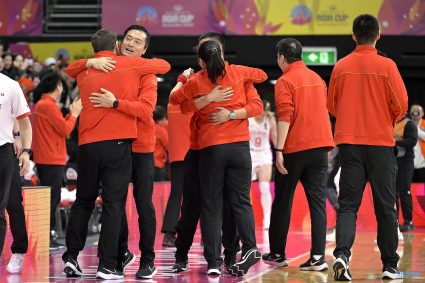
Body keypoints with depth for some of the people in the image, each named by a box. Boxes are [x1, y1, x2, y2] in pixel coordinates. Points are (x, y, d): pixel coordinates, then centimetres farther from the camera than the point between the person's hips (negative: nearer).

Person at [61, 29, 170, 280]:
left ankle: (71, 257, 14)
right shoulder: (130, 65, 3)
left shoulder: (84, 71, 11)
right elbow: (164, 65, 15)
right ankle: (107, 266, -7)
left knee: (83, 201, 16)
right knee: (113, 203, -3)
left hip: (88, 144, 4)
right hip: (117, 143, -4)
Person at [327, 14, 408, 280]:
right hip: (380, 143, -2)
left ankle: (342, 253, -21)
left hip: (349, 142, 2)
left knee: (348, 204, 2)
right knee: (386, 207, 7)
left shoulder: (341, 66, 1)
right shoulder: (386, 66, -6)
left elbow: (332, 105, 9)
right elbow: (401, 106, -7)